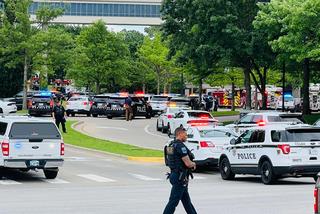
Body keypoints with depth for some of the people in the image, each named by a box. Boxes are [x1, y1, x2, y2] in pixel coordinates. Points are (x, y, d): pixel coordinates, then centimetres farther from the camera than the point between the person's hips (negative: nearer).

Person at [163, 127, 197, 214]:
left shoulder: (171, 145, 11)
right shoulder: (180, 146, -18)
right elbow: (188, 163, -22)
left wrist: (191, 164, 11)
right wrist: (194, 164, 2)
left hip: (174, 174, 10)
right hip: (180, 178, -10)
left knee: (186, 201, 17)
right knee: (173, 201, -6)